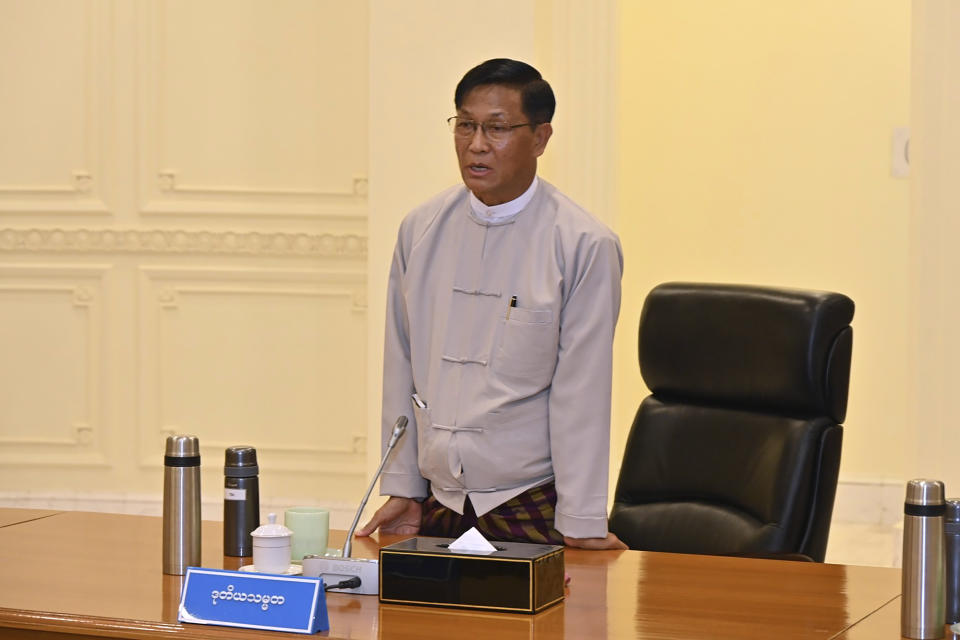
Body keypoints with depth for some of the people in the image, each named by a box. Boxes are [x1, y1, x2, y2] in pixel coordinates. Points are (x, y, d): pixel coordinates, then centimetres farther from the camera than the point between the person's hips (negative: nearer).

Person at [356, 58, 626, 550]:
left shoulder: (585, 246, -8)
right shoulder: (420, 229, 6)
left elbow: (582, 390, -10)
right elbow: (401, 367, 10)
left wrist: (581, 525, -11)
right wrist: (401, 488, 8)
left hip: (534, 508, -4)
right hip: (438, 505, 4)